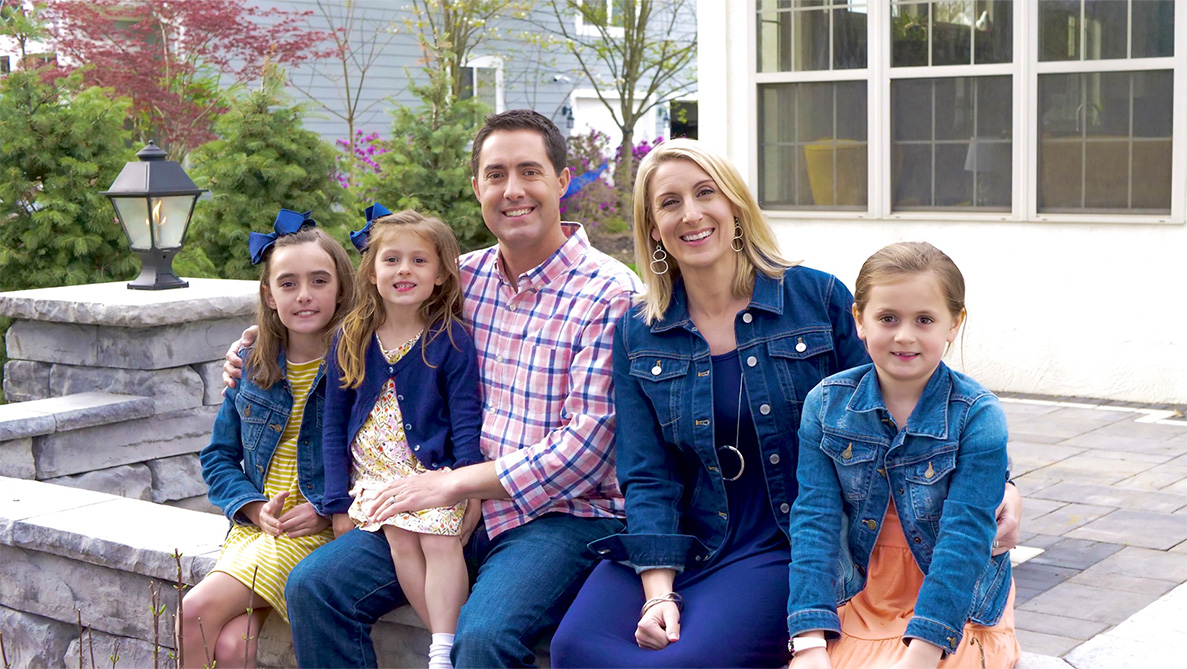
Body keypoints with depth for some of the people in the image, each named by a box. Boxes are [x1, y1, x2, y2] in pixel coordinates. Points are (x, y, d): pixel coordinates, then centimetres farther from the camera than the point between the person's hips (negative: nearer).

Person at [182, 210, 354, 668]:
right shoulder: (252, 369, 11)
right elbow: (218, 457, 19)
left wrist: (328, 509, -14)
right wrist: (252, 506, 1)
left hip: (320, 530, -4)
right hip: (255, 527, 5)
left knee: (197, 613, -21)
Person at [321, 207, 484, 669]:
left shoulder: (450, 340, -2)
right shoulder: (351, 341, 7)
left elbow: (466, 421, -2)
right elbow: (334, 423, 11)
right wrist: (338, 504, 4)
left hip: (434, 470, -2)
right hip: (373, 473, 2)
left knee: (441, 540, -24)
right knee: (400, 539, -23)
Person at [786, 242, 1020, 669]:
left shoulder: (978, 416, -13)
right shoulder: (826, 405, -4)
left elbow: (964, 536, -18)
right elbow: (814, 521, -8)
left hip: (957, 608, -2)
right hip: (860, 605, 3)